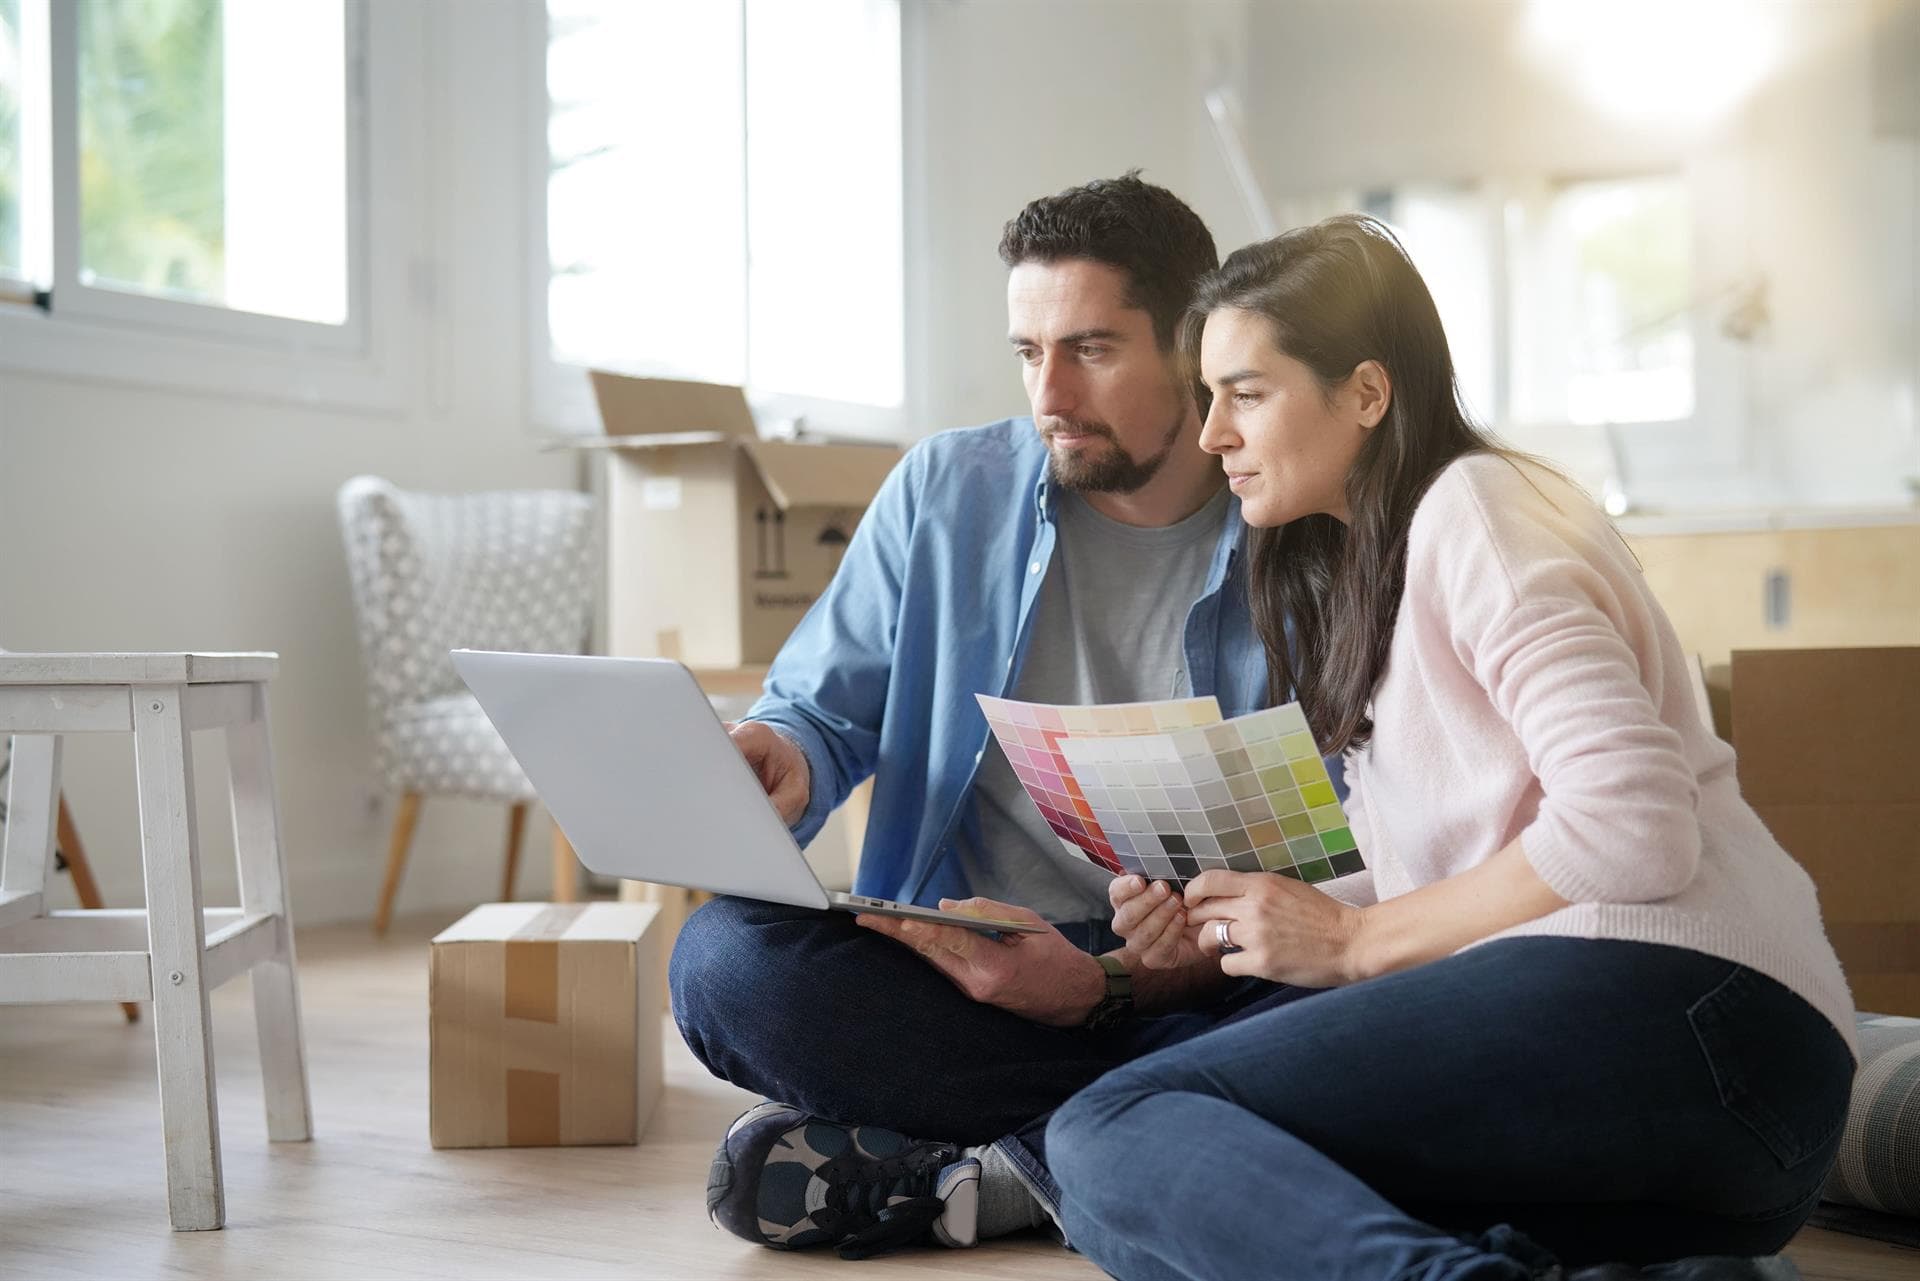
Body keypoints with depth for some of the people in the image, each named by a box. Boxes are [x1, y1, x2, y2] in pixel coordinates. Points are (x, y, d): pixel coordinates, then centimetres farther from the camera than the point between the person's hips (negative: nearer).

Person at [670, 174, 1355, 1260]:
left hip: (1209, 986, -2)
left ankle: (961, 1175, -25)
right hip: (956, 963, 3)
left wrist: (1106, 987, -23)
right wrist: (779, 762, -14)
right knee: (726, 957, -26)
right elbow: (823, 712, 13)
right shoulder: (946, 495, 7)